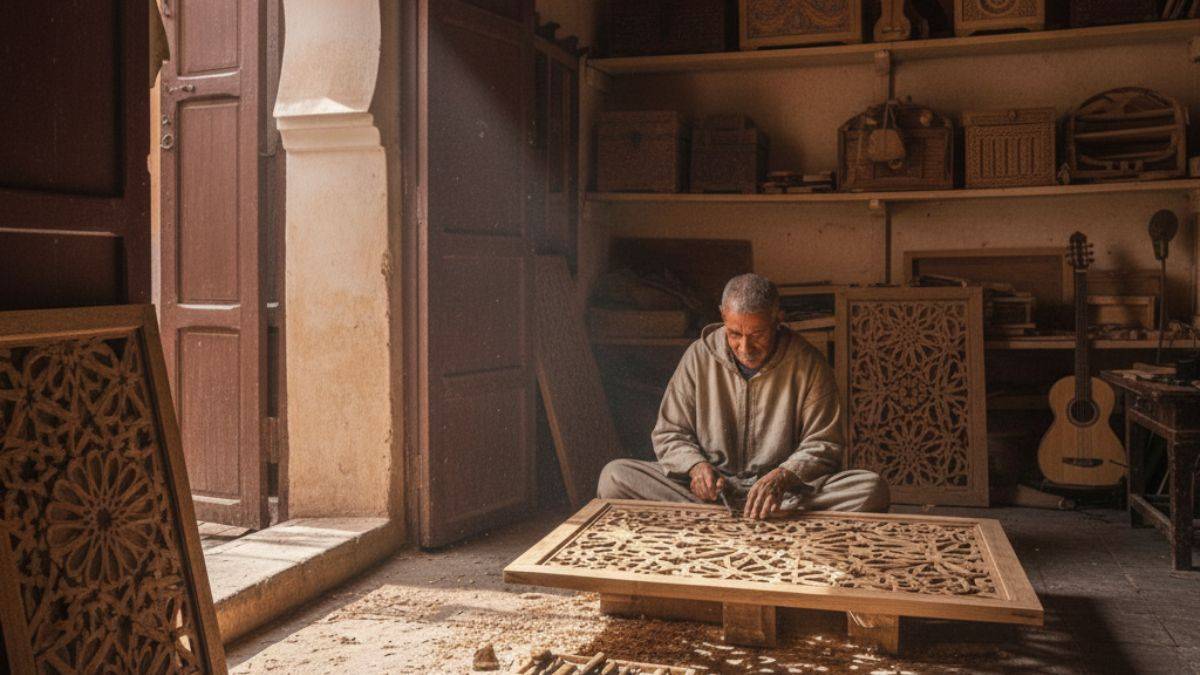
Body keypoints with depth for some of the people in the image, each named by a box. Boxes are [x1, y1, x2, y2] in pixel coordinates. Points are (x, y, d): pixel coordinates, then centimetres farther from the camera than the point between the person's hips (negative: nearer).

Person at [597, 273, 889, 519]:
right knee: (614, 476, -21)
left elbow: (823, 445, -4)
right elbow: (669, 434, 5)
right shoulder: (699, 356, 0)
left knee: (871, 488, -28)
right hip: (712, 490, 1)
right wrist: (695, 465, -17)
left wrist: (783, 477, -24)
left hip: (789, 494, -1)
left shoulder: (808, 363, -4)